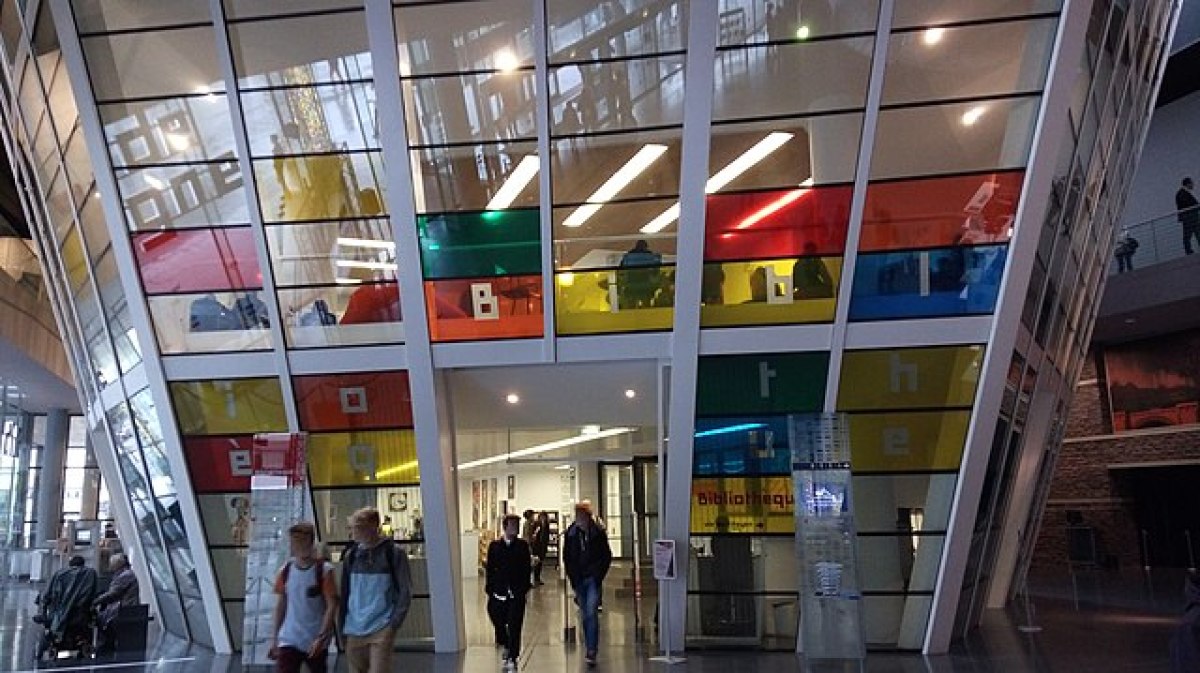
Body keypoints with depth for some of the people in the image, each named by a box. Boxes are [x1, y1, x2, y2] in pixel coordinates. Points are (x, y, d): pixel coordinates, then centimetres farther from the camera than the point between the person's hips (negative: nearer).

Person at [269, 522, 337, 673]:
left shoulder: (324, 570, -11)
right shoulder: (285, 570, 1)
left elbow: (332, 606, -13)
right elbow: (281, 605, 9)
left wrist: (321, 637, -21)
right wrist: (274, 638, 9)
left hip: (316, 640, -2)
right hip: (289, 639, 2)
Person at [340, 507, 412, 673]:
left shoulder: (393, 553, -3)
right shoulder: (351, 555, 8)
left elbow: (405, 591, -2)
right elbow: (345, 592, 13)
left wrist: (394, 623, -10)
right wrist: (343, 627, 9)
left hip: (381, 630, -4)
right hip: (354, 631, 5)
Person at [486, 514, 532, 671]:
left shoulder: (522, 545, 2)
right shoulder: (494, 546, 3)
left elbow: (526, 568, -1)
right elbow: (490, 568, 4)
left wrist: (524, 588, -9)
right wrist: (489, 588, 0)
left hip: (517, 593, -2)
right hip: (498, 593, 2)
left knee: (514, 627, -3)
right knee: (499, 623, 11)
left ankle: (512, 658, 7)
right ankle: (506, 646, 40)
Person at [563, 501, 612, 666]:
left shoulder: (598, 532, -6)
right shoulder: (571, 533, 1)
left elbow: (607, 556, 0)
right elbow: (566, 557, 10)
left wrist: (599, 575, -7)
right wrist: (572, 576, 2)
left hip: (593, 579, -3)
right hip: (578, 580, 3)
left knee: (591, 613, -14)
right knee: (584, 615, 11)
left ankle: (592, 651, -12)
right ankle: (590, 649, 23)